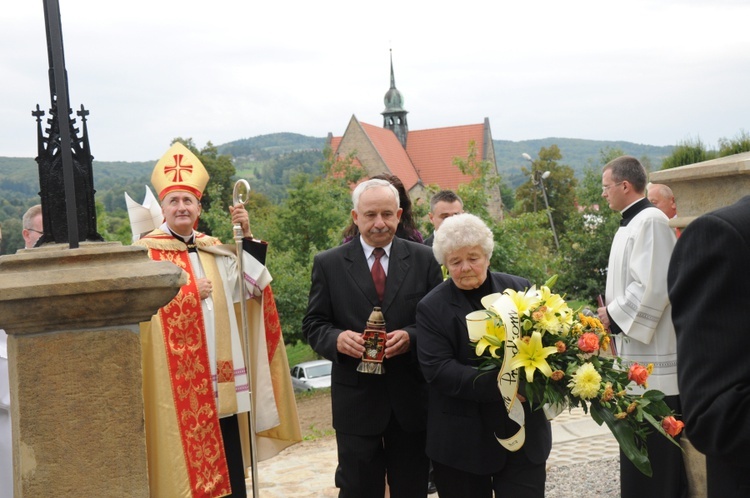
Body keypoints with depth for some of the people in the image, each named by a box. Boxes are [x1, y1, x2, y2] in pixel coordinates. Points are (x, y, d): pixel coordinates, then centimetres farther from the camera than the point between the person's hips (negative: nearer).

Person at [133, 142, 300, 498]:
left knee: (229, 462, 9)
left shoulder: (214, 251, 14)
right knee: (184, 459, 1)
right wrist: (190, 293, -11)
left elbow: (254, 286, 4)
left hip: (220, 378, 5)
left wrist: (246, 237, -5)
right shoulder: (146, 252, -5)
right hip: (177, 379, -5)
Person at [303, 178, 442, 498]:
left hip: (411, 397, 1)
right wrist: (337, 338, -20)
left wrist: (411, 337, -18)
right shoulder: (328, 263, 1)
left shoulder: (424, 259, 2)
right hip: (356, 398, -1)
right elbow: (313, 325, 2)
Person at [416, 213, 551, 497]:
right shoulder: (432, 309, -3)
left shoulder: (521, 290, 4)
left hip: (524, 433, 2)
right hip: (462, 440, -1)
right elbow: (438, 370, -12)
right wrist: (497, 384, -24)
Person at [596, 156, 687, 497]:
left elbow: (652, 287, -23)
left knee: (655, 454, -3)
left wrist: (614, 316, -13)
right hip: (638, 356, 10)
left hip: (653, 359, -10)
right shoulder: (631, 224, 15)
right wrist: (612, 312, 7)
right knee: (641, 449, 17)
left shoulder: (650, 221, -16)